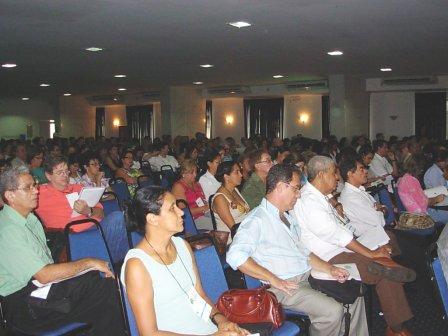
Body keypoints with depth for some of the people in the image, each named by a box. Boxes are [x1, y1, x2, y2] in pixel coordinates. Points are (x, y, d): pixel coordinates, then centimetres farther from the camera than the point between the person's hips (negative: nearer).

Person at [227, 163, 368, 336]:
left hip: (308, 276, 9)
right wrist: (273, 279, -22)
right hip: (285, 285, -9)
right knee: (332, 310, -23)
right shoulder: (257, 219, -13)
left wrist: (330, 269, 7)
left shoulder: (289, 216, 16)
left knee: (354, 296, 5)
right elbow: (235, 256, -26)